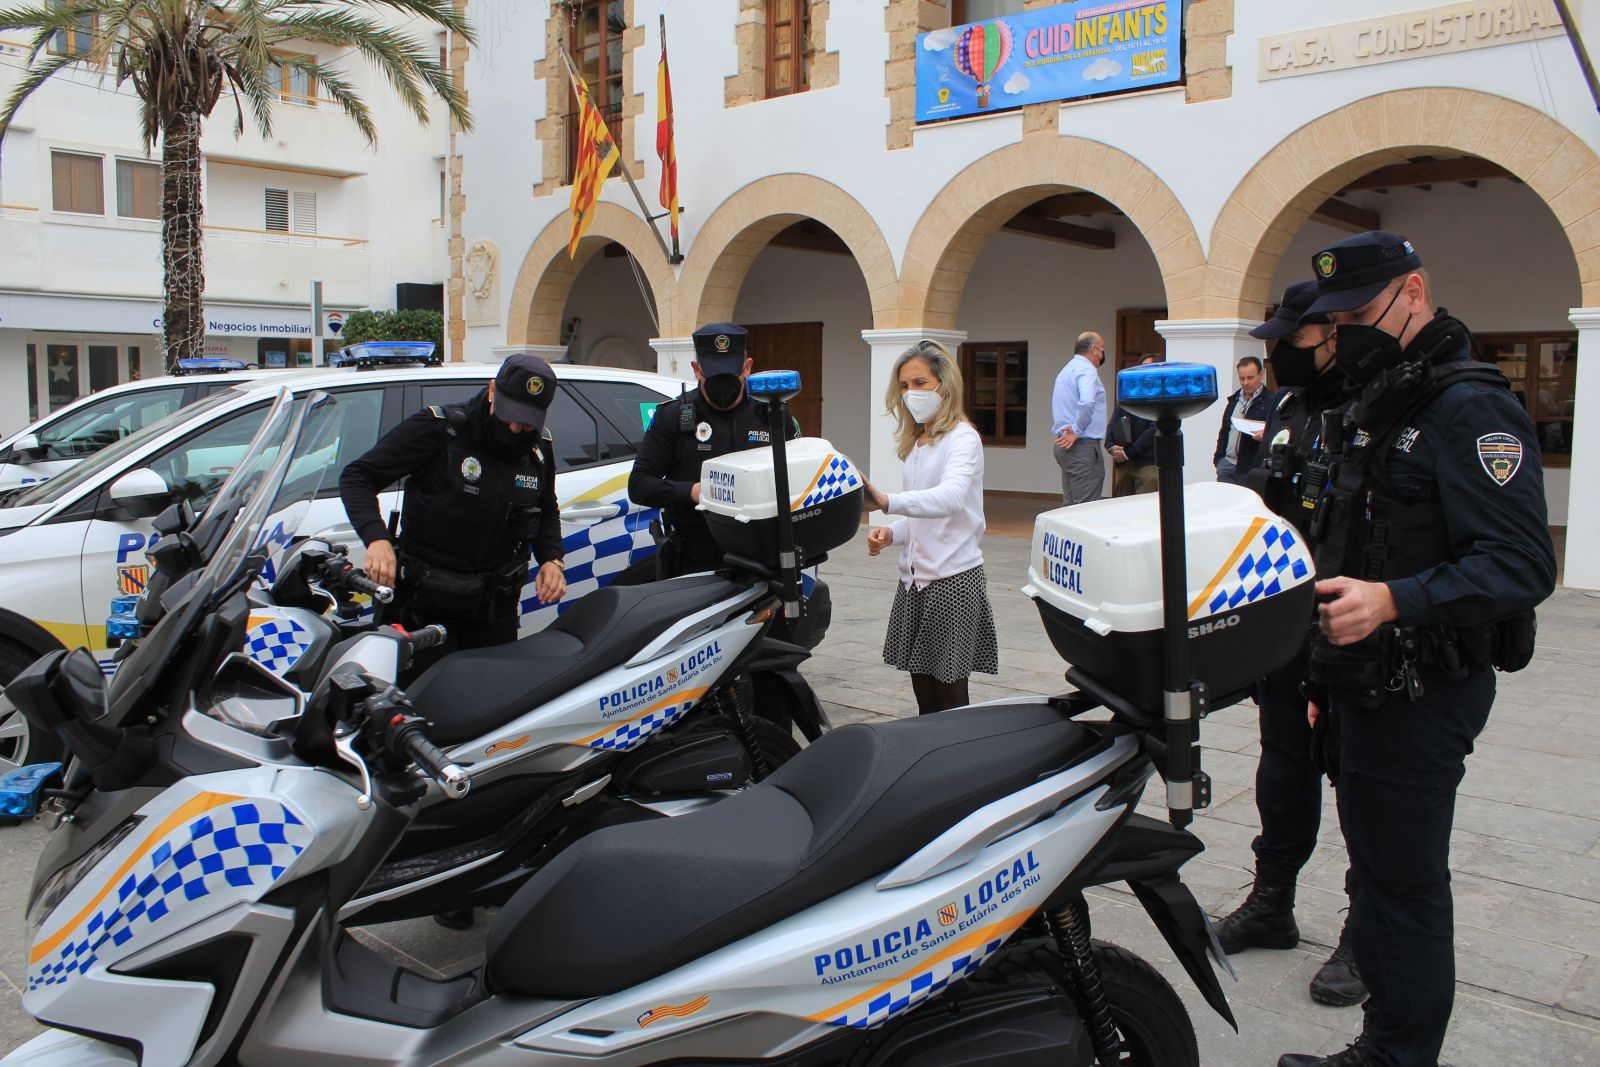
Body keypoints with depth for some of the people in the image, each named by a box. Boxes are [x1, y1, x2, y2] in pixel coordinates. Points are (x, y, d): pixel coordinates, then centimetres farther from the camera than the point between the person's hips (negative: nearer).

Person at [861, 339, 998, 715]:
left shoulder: (962, 438, -11)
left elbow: (951, 498, -32)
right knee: (923, 695, 12)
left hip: (953, 578, -8)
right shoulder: (915, 443, 16)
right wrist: (890, 533, 0)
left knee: (950, 697, -1)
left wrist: (887, 501, -46)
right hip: (915, 579, 8)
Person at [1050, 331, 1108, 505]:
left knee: (1070, 505, 11)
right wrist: (1077, 431, -19)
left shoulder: (1067, 369, 20)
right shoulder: (1086, 370, -12)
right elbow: (1087, 403, -30)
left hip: (1066, 444, 10)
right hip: (1083, 445, -10)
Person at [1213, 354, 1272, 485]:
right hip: (1227, 463, 6)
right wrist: (1218, 459, 16)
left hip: (1252, 468, -6)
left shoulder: (1271, 401, -4)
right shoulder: (1234, 399, 17)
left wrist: (1265, 434, -27)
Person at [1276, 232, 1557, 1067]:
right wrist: (1329, 673, 24)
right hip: (1374, 687, 10)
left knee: (1403, 886, -2)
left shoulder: (1469, 408, -15)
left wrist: (1393, 601, -37)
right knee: (1376, 868, 17)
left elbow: (1522, 565, -24)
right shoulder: (1381, 408, 18)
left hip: (1421, 693, -10)